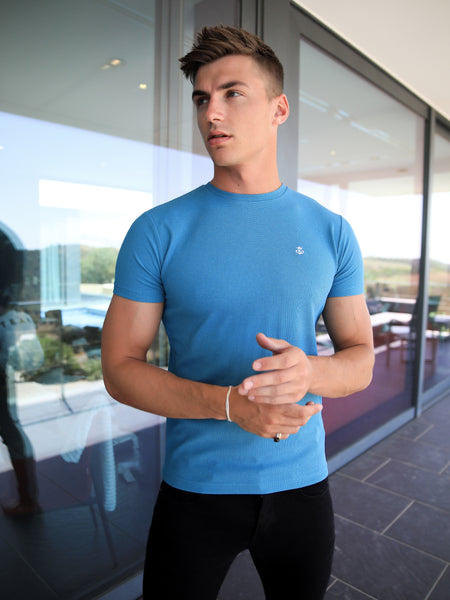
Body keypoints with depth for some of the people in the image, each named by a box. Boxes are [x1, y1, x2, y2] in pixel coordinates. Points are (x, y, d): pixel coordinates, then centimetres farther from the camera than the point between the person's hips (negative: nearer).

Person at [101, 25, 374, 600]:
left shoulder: (331, 232, -3)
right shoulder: (158, 231, -9)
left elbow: (360, 360, 1)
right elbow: (119, 369, -9)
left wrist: (310, 371, -23)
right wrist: (231, 404, -23)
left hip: (302, 483, 3)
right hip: (194, 487, -2)